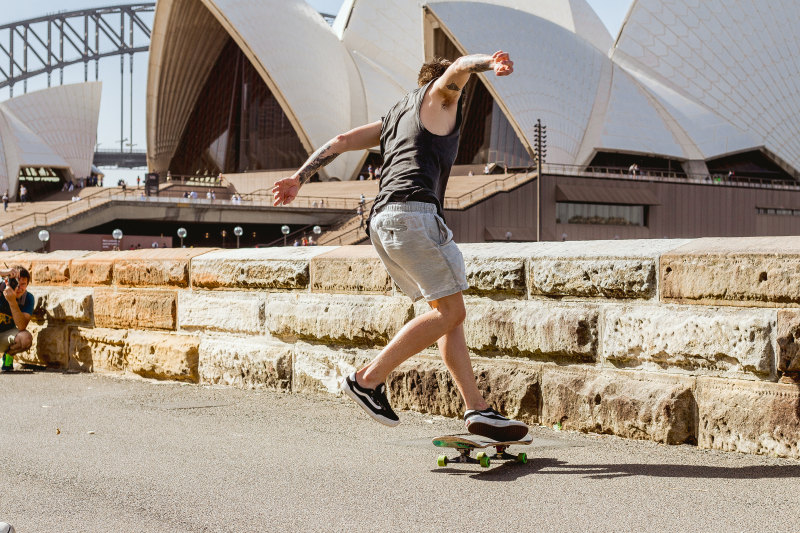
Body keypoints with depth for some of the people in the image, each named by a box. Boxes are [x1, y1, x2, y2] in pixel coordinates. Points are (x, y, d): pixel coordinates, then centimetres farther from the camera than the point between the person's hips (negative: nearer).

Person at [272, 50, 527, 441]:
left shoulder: (393, 119, 32)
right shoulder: (439, 98, 14)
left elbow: (341, 141, 27)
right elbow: (457, 69, -8)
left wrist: (299, 178, 26)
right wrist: (489, 62, -27)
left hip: (381, 221, 9)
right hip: (412, 210, -9)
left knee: (447, 312, 7)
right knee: (450, 311, -9)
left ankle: (477, 410, 0)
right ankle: (369, 379, -10)